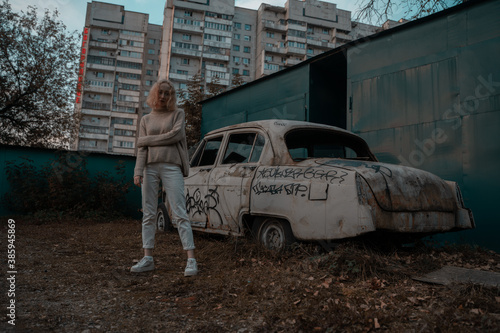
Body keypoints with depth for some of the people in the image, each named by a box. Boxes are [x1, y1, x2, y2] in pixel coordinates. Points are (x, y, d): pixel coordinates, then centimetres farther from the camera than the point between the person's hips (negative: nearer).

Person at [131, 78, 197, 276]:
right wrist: (138, 171, -6)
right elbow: (141, 148, 8)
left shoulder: (178, 114, 11)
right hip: (150, 167, 4)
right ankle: (147, 259, 10)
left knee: (179, 214, -8)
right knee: (148, 214, 3)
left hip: (171, 166, -3)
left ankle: (191, 260, -9)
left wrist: (148, 139, -1)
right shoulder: (146, 119, 17)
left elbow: (176, 135, -8)